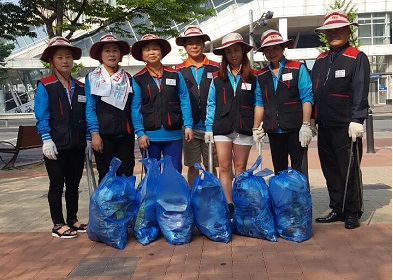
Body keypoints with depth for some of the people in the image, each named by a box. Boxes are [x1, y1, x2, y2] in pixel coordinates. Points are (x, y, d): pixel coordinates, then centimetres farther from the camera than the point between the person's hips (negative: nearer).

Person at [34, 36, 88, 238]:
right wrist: (47, 140, -15)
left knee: (73, 184, 13)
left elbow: (85, 116, 10)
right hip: (56, 146, -5)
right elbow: (41, 116, -9)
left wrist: (88, 139, 6)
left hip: (77, 145, 5)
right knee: (56, 185, 5)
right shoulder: (45, 86, -5)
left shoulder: (80, 87, 9)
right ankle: (58, 225, 15)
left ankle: (72, 220, 27)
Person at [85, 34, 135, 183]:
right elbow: (90, 108, -2)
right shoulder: (92, 78, 2)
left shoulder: (128, 78, 11)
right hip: (103, 135, -3)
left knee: (126, 176, 6)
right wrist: (94, 133, -10)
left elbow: (133, 107, 11)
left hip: (126, 135, 3)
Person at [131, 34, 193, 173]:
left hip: (174, 134, 1)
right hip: (149, 136, 0)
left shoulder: (175, 75, 4)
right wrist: (140, 133, -9)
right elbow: (135, 108, -2)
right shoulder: (138, 79, 1)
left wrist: (188, 125, -1)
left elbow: (184, 101, 5)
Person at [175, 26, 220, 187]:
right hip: (189, 128, 1)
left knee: (211, 167, 7)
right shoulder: (178, 71, 7)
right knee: (192, 167, 9)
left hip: (211, 127, 0)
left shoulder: (216, 69, 5)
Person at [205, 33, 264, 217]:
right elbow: (211, 104, 8)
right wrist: (209, 128, 3)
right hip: (222, 127, 1)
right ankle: (228, 206, 4)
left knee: (240, 167, 5)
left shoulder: (252, 77, 6)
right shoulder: (217, 78, 9)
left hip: (244, 129, -1)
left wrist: (256, 127, -3)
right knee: (224, 167, -1)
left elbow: (258, 103, 5)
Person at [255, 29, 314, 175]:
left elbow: (307, 98, -5)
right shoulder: (261, 75, 10)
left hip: (295, 129, -4)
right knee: (279, 170, 12)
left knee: (298, 170, 2)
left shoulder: (298, 68, 0)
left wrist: (306, 125, -12)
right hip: (274, 131, 4)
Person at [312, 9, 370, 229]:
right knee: (331, 170, 12)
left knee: (350, 171, 3)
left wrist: (357, 120, -19)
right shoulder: (321, 60, 15)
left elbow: (360, 92, -11)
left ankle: (353, 213, 16)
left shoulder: (357, 58, -2)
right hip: (324, 127, 6)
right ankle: (337, 209, 25)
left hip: (346, 127, -6)